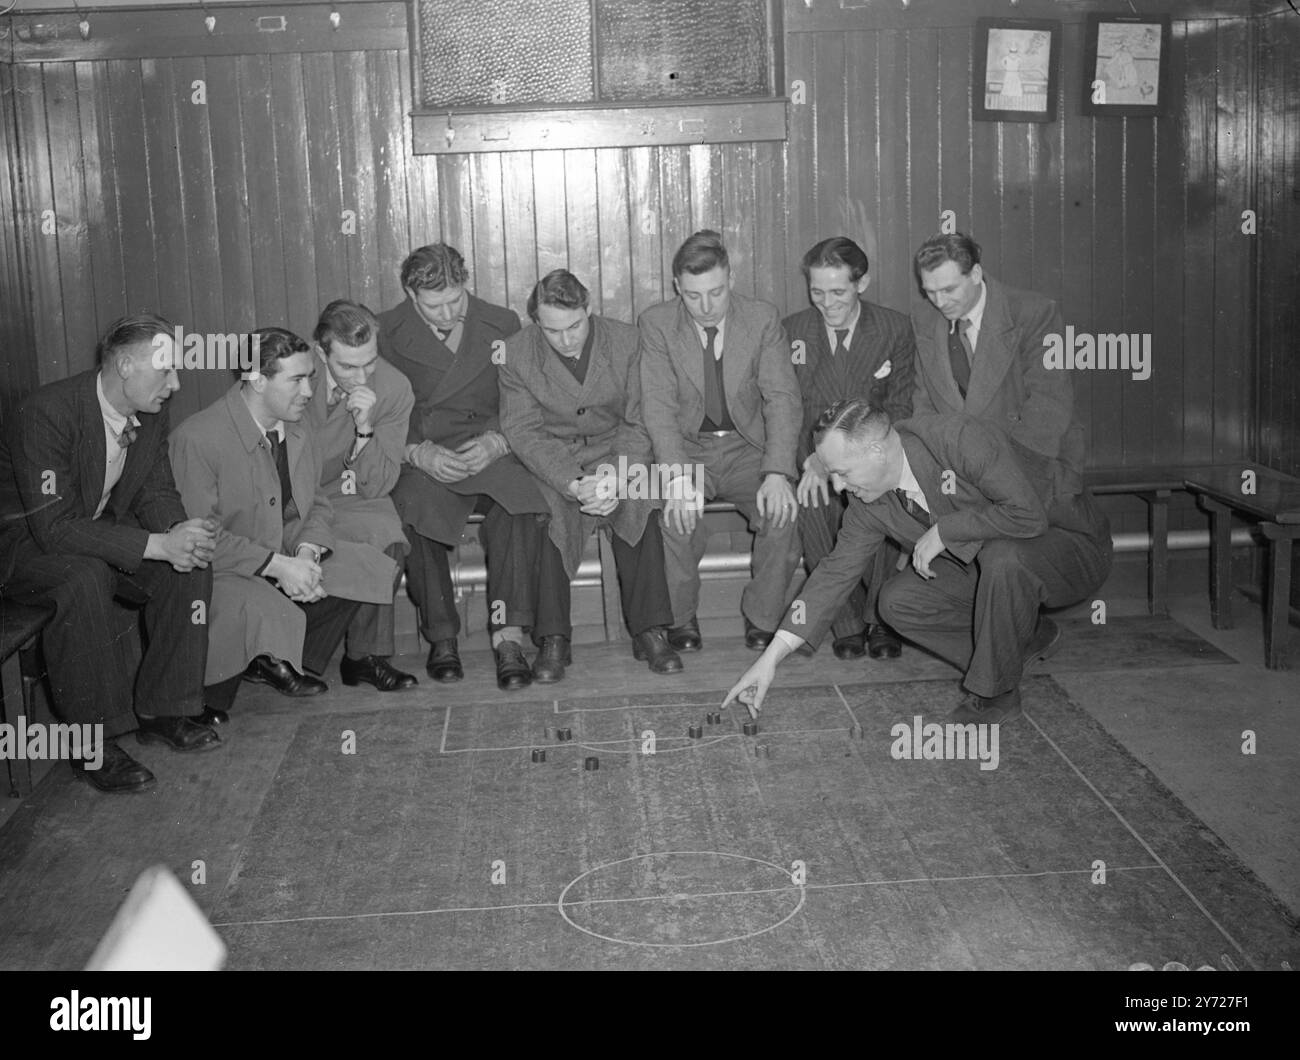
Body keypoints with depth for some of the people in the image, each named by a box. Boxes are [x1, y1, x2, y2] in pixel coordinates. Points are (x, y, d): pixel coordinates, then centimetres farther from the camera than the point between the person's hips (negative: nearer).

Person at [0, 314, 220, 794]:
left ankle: (162, 711, -4)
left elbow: (157, 491, 2)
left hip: (101, 530, 7)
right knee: (86, 579, -36)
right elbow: (55, 527, -34)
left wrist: (180, 535, -23)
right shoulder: (49, 413, -30)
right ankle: (94, 744, -25)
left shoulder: (150, 411, -5)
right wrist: (157, 544, -40)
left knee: (190, 563, -14)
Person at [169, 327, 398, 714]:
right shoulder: (196, 438, -21)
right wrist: (277, 564, -27)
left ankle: (273, 663, 5)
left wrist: (307, 553, -13)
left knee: (371, 567, -6)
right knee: (262, 611, -37)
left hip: (285, 556, 8)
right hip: (215, 569, -8)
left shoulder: (296, 430, 4)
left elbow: (318, 504, 10)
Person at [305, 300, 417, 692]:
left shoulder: (394, 388, -10)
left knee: (387, 537, -27)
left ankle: (366, 655, -9)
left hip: (347, 498, 2)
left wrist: (365, 429, -25)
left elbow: (375, 488, -10)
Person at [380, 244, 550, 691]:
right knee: (414, 507, -34)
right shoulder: (385, 333, 6)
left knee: (520, 502, -33)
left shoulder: (503, 326, 9)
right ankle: (441, 637, -19)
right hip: (418, 462, 0)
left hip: (491, 456, 1)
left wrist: (497, 442, -14)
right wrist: (419, 453, -16)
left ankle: (508, 636, -31)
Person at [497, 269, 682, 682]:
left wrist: (617, 477, -23)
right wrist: (572, 484, -26)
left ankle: (649, 631, -20)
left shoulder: (626, 342, -6)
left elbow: (638, 423, -5)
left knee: (638, 504, -30)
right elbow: (523, 431, -11)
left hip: (615, 451, 1)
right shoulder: (516, 353, -8)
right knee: (546, 512, -32)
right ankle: (552, 639, -22)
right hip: (550, 459, 0)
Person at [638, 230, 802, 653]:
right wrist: (678, 476, -29)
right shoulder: (656, 324, -6)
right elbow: (659, 405, -13)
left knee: (783, 509, -26)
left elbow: (782, 398, -9)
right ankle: (681, 619, -6)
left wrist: (777, 473, -25)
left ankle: (762, 618, -4)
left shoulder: (763, 319, -4)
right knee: (674, 512, -31)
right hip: (686, 448, -1)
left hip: (747, 447, 1)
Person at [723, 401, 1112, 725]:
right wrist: (771, 658, -8)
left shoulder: (959, 440, -32)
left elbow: (1028, 515, -37)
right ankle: (1029, 639, 5)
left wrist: (942, 530, -27)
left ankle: (996, 690, -15)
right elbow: (836, 572, -5)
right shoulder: (869, 501, -10)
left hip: (1074, 548, -7)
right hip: (986, 564, 7)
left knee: (1004, 556, -38)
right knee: (898, 601, -9)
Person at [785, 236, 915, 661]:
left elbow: (899, 410, -2)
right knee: (809, 499, -33)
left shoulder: (895, 329, 2)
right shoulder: (791, 332, 5)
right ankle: (847, 622, -21)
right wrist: (811, 458, -22)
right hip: (811, 455, 1)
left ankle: (878, 617, -18)